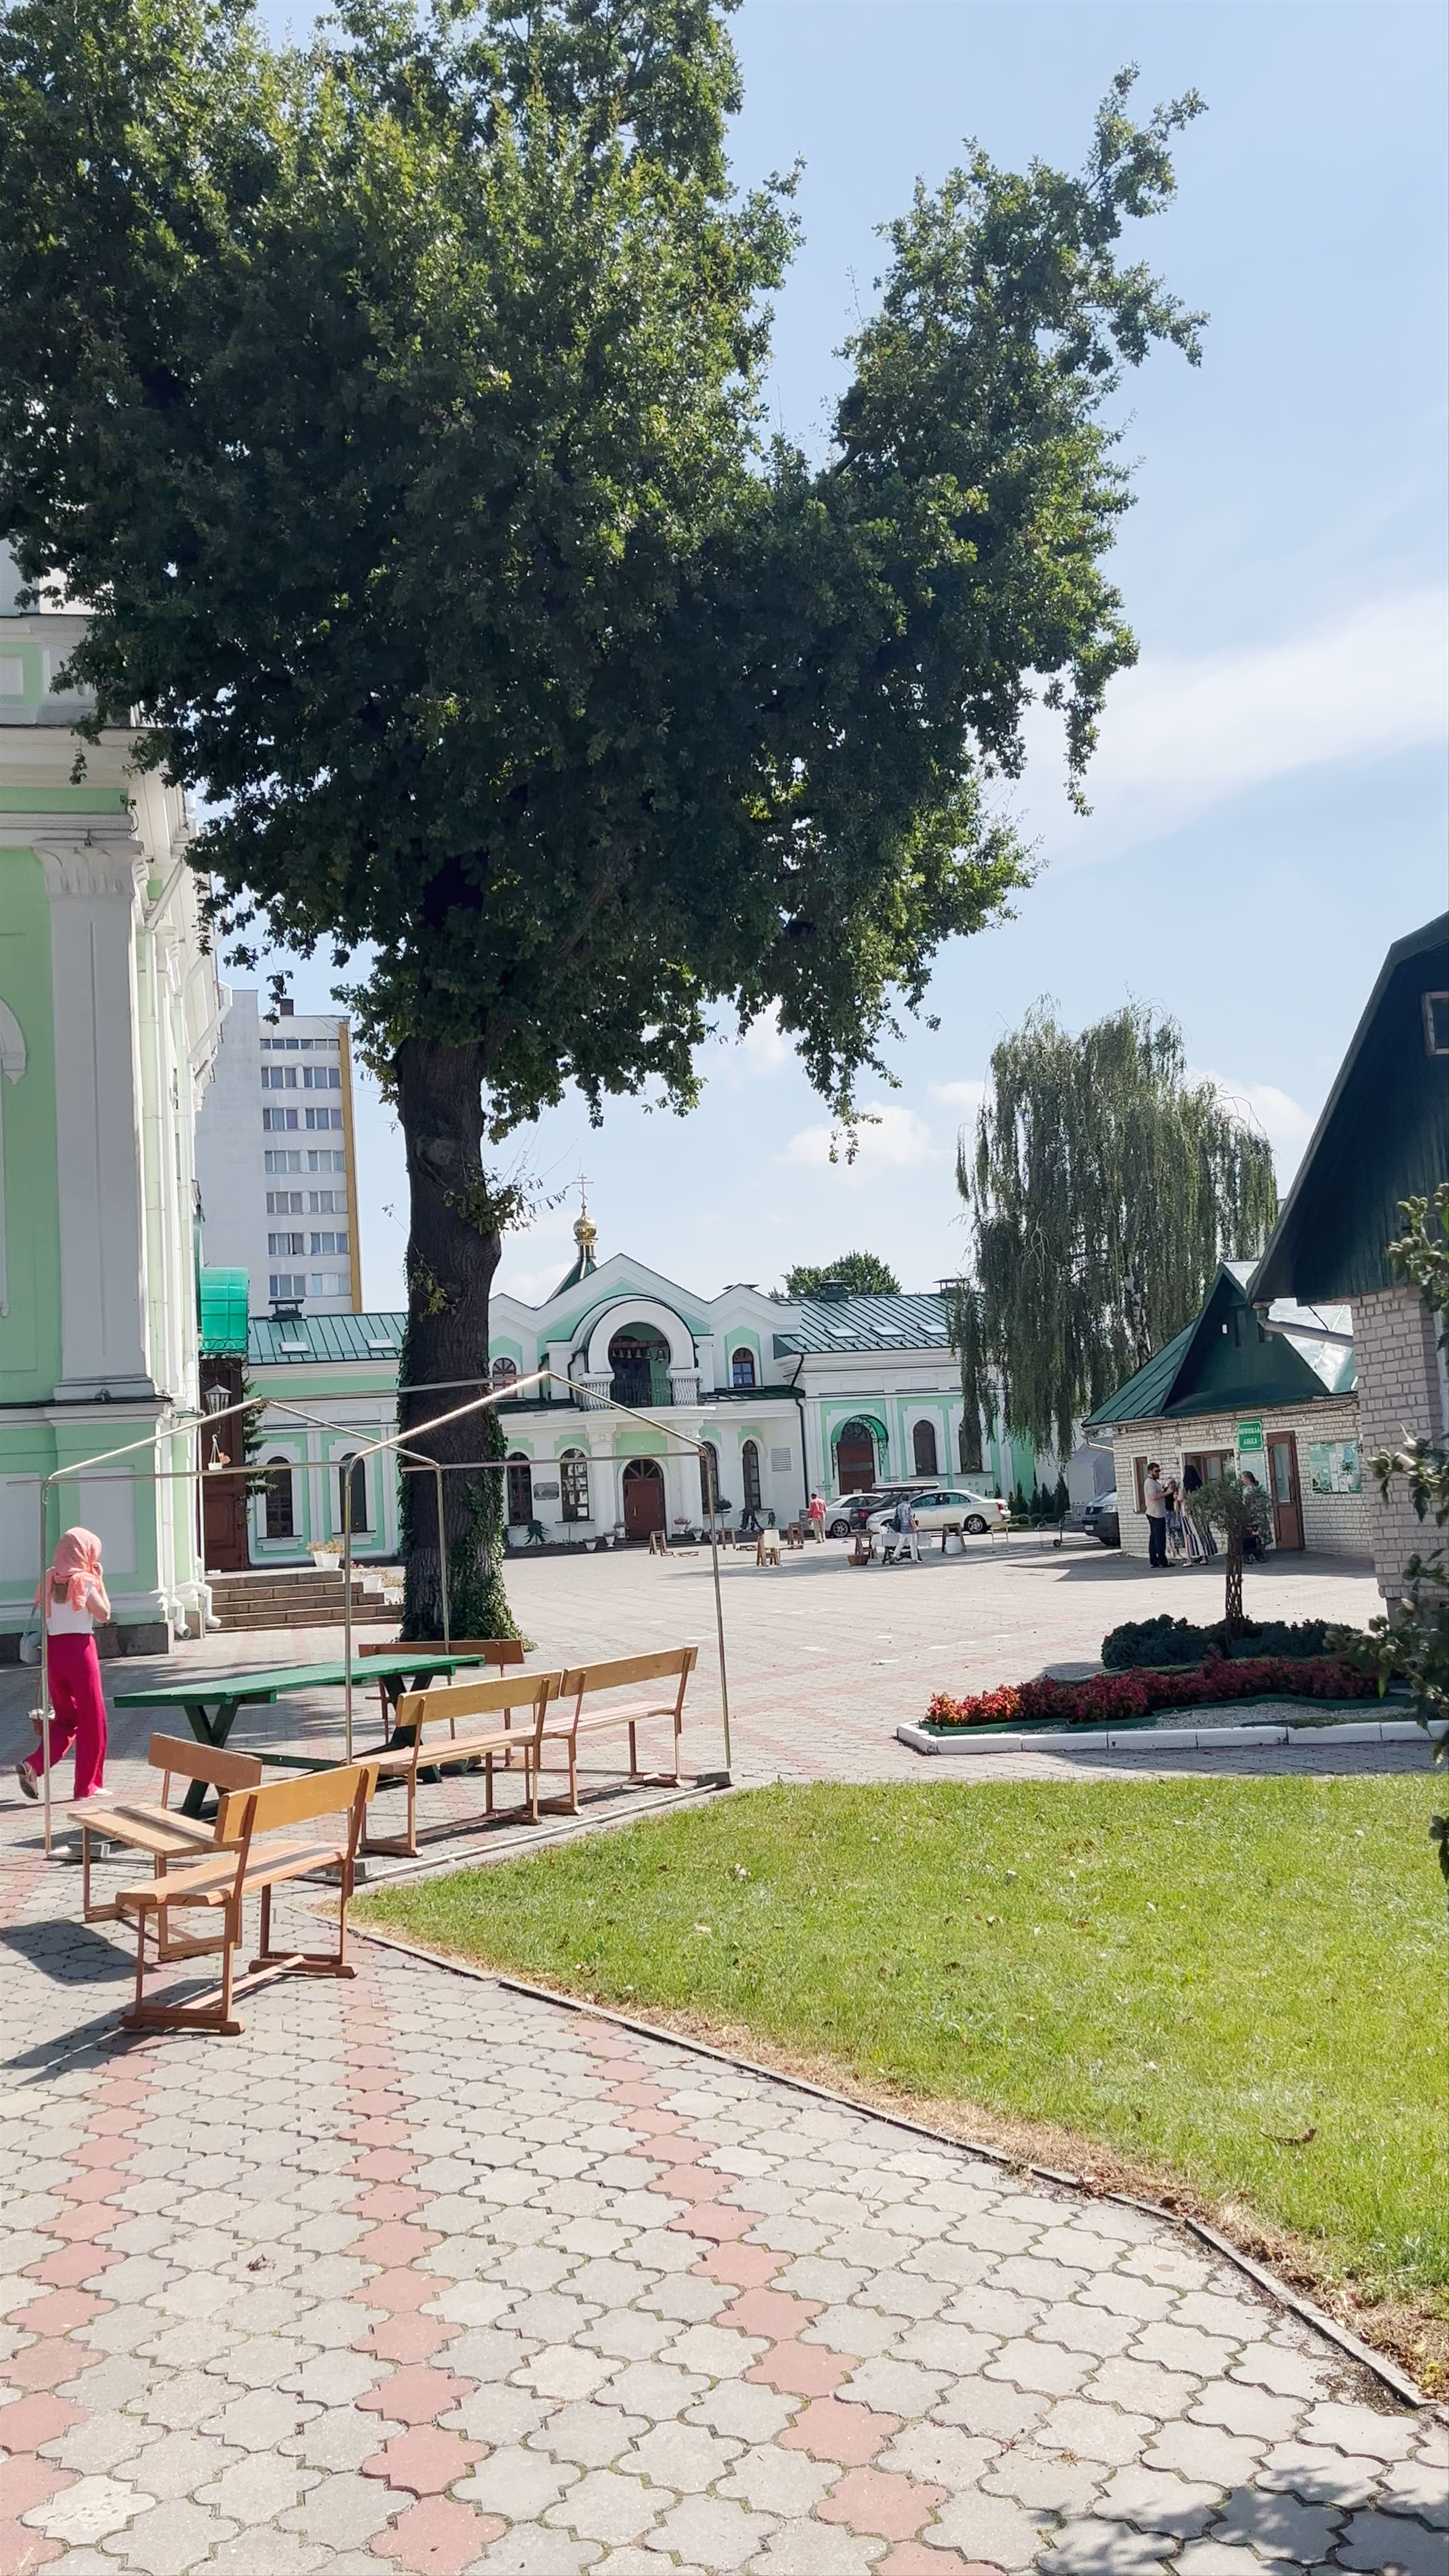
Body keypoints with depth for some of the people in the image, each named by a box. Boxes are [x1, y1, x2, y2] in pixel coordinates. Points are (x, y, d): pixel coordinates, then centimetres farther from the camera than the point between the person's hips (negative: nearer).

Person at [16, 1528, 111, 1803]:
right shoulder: (84, 1581, -9)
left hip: (53, 1649, 6)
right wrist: (100, 1581, 1)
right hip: (80, 1649, -6)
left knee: (66, 1718, 19)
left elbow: (42, 1612, 13)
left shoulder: (49, 1579, 6)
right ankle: (86, 1787, 9)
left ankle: (33, 1766, -1)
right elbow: (104, 1614, -3)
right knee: (91, 1718, 6)